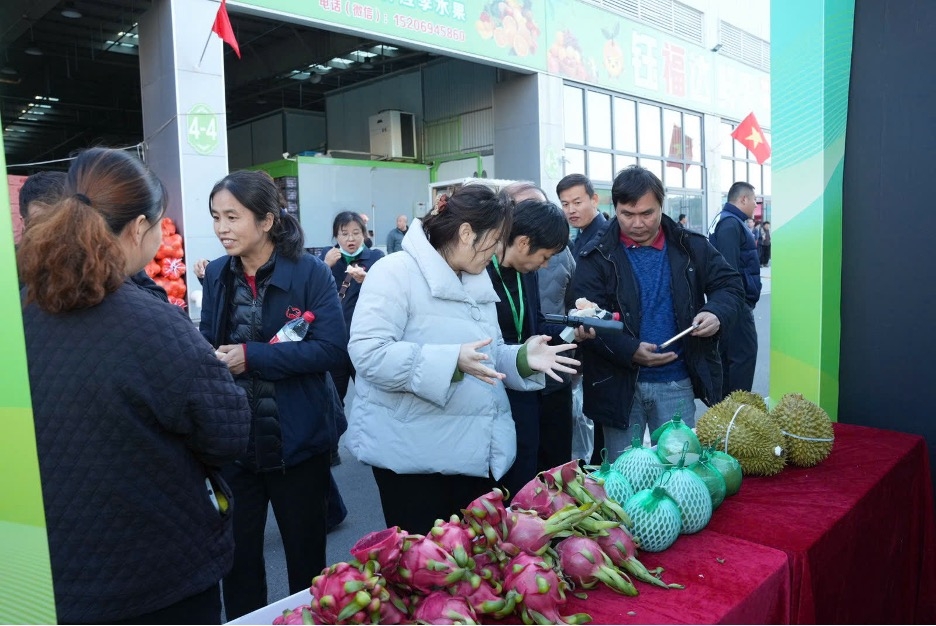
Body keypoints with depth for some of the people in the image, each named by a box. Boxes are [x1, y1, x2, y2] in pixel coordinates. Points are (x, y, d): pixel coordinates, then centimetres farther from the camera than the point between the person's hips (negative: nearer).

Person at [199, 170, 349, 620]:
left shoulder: (310, 272, -11)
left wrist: (252, 356, -23)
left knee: (305, 552, 15)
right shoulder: (216, 274, 3)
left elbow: (332, 348, -18)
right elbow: (207, 345, 8)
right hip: (233, 439, 4)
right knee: (236, 552, 16)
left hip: (297, 439, -3)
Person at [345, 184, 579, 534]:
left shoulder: (478, 282, 14)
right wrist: (450, 361, -32)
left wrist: (523, 358, -3)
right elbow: (368, 353, -24)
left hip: (475, 450, 8)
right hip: (414, 455, -7)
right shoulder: (396, 272, -13)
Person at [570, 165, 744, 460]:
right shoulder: (597, 256, -7)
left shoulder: (691, 246, 1)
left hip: (676, 383, 2)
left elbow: (729, 283, 7)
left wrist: (716, 312, -15)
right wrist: (629, 351, -24)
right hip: (619, 383, -1)